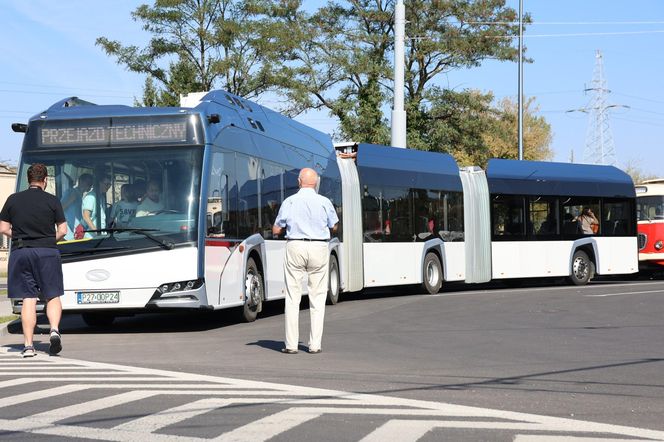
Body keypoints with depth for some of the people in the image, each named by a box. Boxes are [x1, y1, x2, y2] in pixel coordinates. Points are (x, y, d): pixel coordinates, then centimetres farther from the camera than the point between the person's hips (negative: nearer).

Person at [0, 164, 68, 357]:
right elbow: (62, 230, -1)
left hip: (21, 252, 1)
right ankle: (54, 329, -16)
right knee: (53, 296, 9)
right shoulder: (52, 201, 0)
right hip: (47, 252, -1)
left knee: (28, 299, 3)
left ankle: (28, 345, -2)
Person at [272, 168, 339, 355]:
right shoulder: (324, 202, -1)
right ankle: (315, 344, 4)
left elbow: (276, 230, 3)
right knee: (317, 298, 7)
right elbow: (334, 227, 12)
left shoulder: (289, 202, -2)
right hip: (319, 248, 1)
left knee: (293, 297, 4)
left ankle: (291, 344, 2)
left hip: (295, 247, 0)